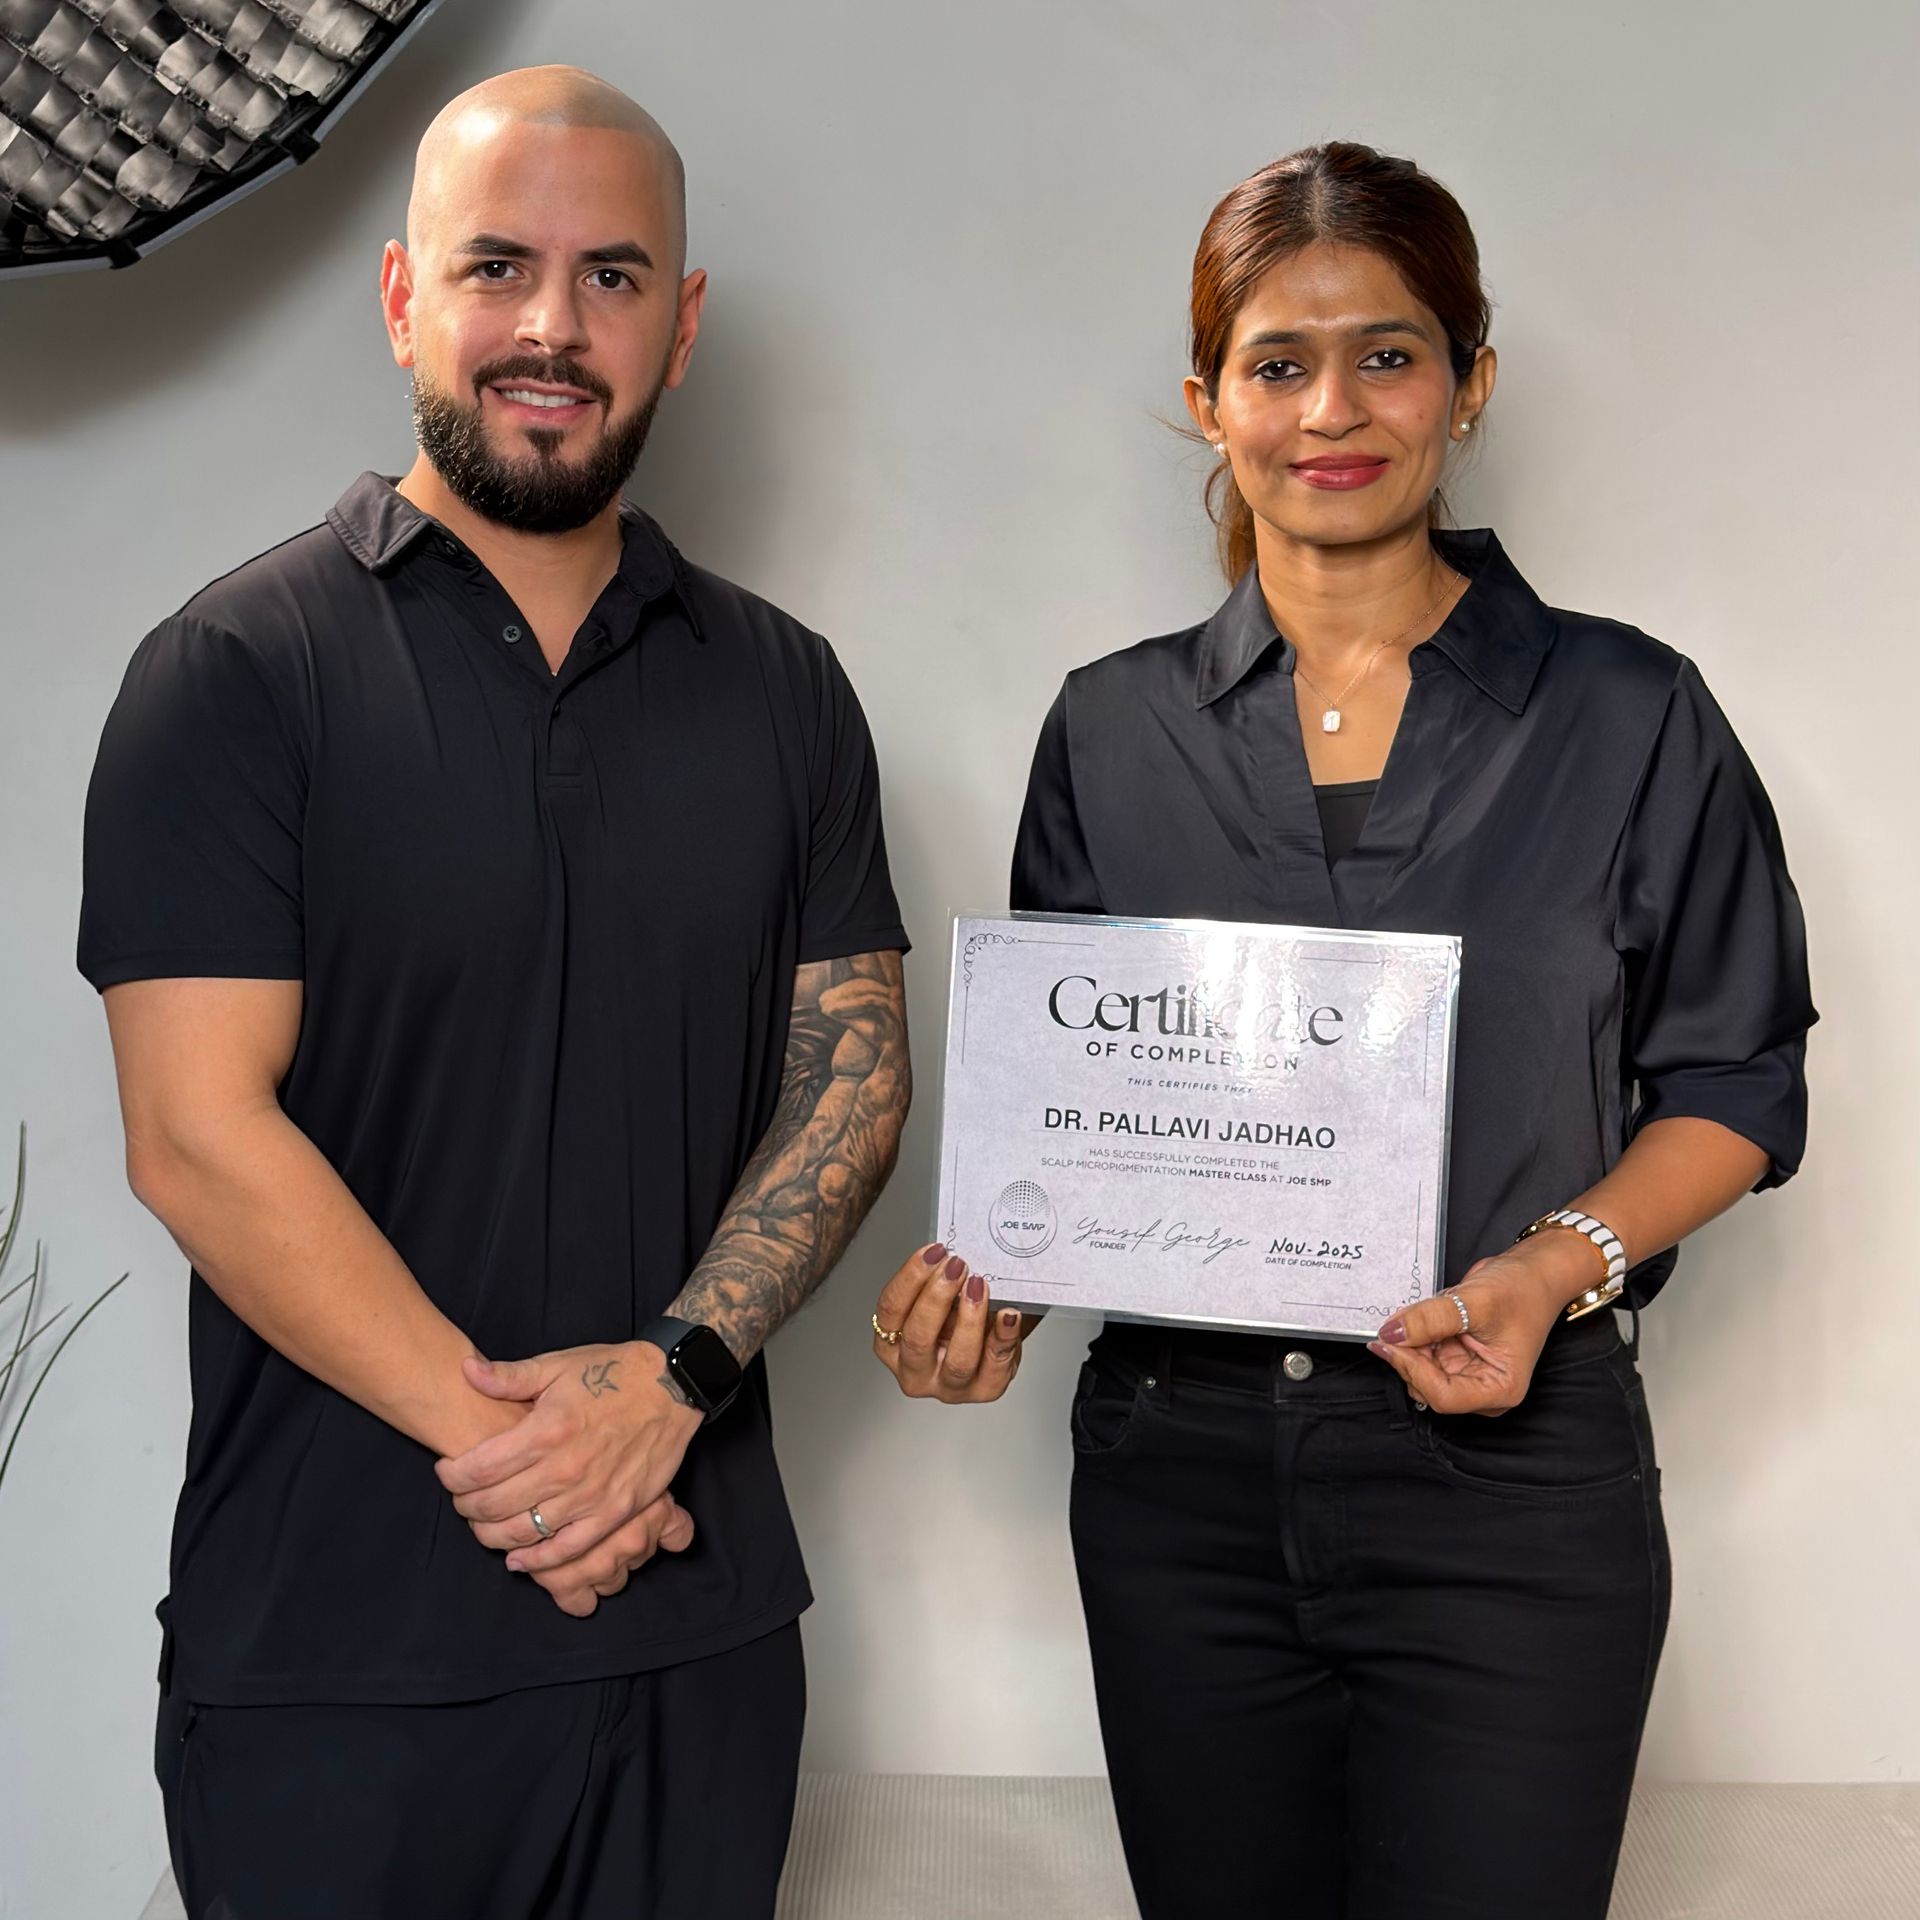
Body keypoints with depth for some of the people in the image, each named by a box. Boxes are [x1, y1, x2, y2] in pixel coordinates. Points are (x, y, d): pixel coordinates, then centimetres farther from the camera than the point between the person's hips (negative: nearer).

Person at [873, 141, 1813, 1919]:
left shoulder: (1629, 717, -1)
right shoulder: (1113, 731, 6)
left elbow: (1733, 1085, 2)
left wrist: (1557, 1264, -15)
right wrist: (989, 1279, -8)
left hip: (1505, 1462, -2)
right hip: (1180, 1460, 3)